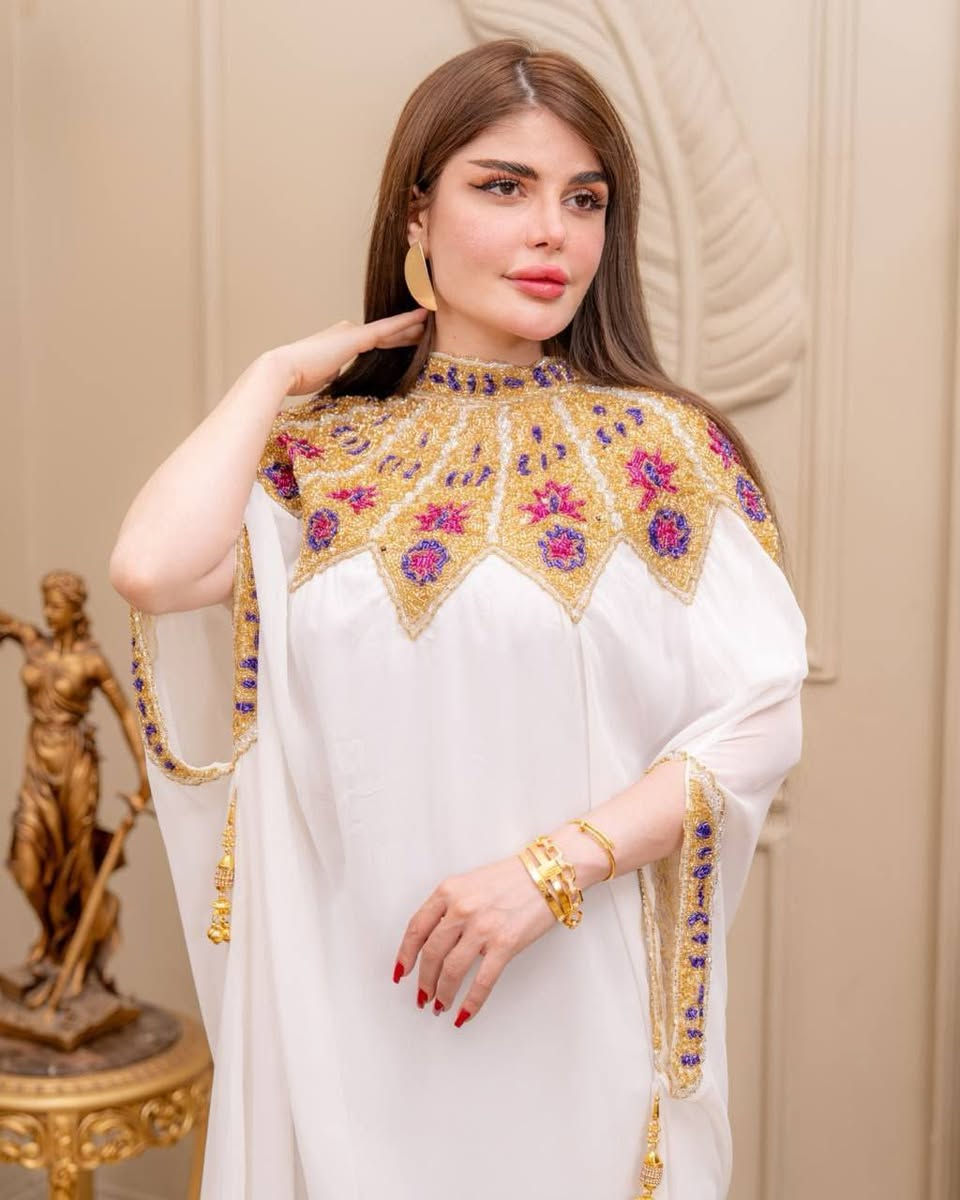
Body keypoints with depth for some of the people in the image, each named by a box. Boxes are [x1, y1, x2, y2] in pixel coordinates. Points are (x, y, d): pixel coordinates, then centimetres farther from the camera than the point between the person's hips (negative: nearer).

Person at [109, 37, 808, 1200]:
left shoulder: (668, 450, -2)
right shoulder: (316, 453, 1)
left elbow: (759, 717, -8)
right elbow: (154, 571, -17)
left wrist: (553, 865, -18)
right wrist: (277, 372, -4)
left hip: (584, 1002, -1)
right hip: (351, 999, 1)